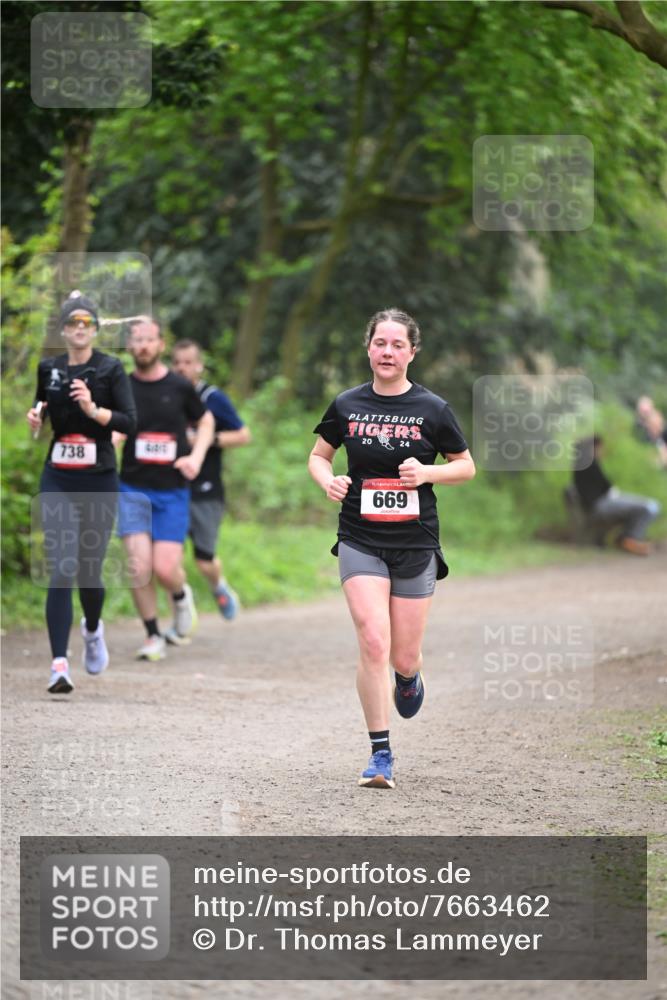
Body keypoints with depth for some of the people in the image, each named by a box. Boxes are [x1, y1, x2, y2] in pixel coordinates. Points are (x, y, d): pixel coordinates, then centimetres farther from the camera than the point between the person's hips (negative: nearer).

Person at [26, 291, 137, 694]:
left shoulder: (110, 369, -3)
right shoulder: (48, 369, 6)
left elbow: (130, 422, -11)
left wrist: (93, 409, -25)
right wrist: (35, 419, -1)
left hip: (99, 482, -1)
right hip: (57, 482, 1)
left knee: (89, 571, 6)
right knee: (62, 571, -12)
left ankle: (93, 629, 40)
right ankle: (60, 664, -16)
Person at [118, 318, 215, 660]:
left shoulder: (180, 387, 0)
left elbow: (205, 421, 15)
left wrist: (196, 457, -1)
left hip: (172, 491, -1)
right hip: (132, 489, 1)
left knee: (165, 568, -9)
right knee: (139, 565, -11)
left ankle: (181, 597, 27)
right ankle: (153, 636, 6)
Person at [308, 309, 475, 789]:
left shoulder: (432, 409, -2)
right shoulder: (347, 405, 2)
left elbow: (466, 466, 7)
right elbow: (318, 456, 15)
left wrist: (428, 472, -12)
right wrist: (328, 480, -7)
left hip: (416, 544, 0)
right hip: (361, 541, 0)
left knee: (403, 658, 4)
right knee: (373, 643, -16)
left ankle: (409, 678, 44)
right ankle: (381, 754, -7)